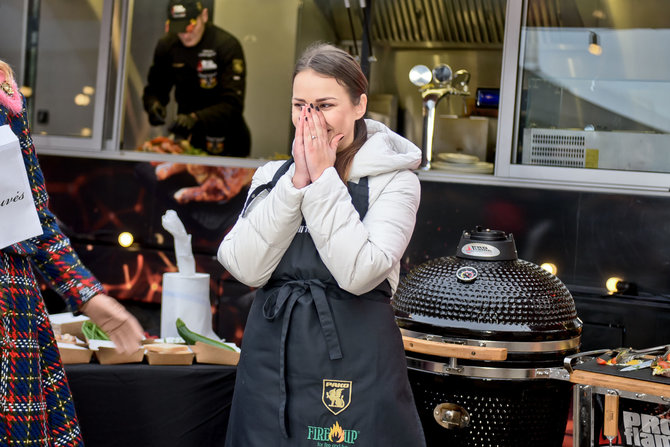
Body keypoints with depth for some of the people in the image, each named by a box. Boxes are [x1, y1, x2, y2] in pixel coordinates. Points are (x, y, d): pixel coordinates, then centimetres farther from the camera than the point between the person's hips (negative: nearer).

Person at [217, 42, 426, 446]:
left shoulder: (393, 181, -3)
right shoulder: (271, 176, 9)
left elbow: (358, 273, -18)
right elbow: (247, 268, -6)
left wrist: (324, 181, -14)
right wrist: (296, 183, -11)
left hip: (354, 364, -3)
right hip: (270, 363, 4)